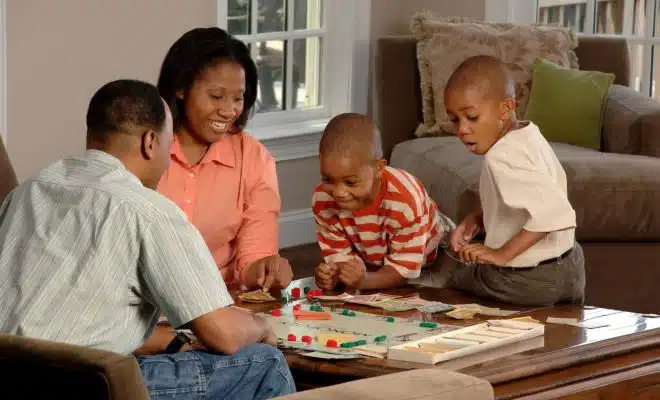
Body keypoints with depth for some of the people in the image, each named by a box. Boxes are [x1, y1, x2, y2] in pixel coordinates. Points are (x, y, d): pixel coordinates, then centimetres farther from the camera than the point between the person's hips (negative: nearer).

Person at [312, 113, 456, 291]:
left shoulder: (405, 201, -40)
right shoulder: (322, 200, -26)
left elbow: (404, 267, -33)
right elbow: (341, 255, -16)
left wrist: (364, 281, -52)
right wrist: (333, 275, -41)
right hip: (373, 266, 2)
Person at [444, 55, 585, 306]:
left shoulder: (502, 158, -28)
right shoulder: (529, 135, 0)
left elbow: (554, 213, -39)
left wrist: (502, 254, -33)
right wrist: (476, 219, 2)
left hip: (528, 283, -8)